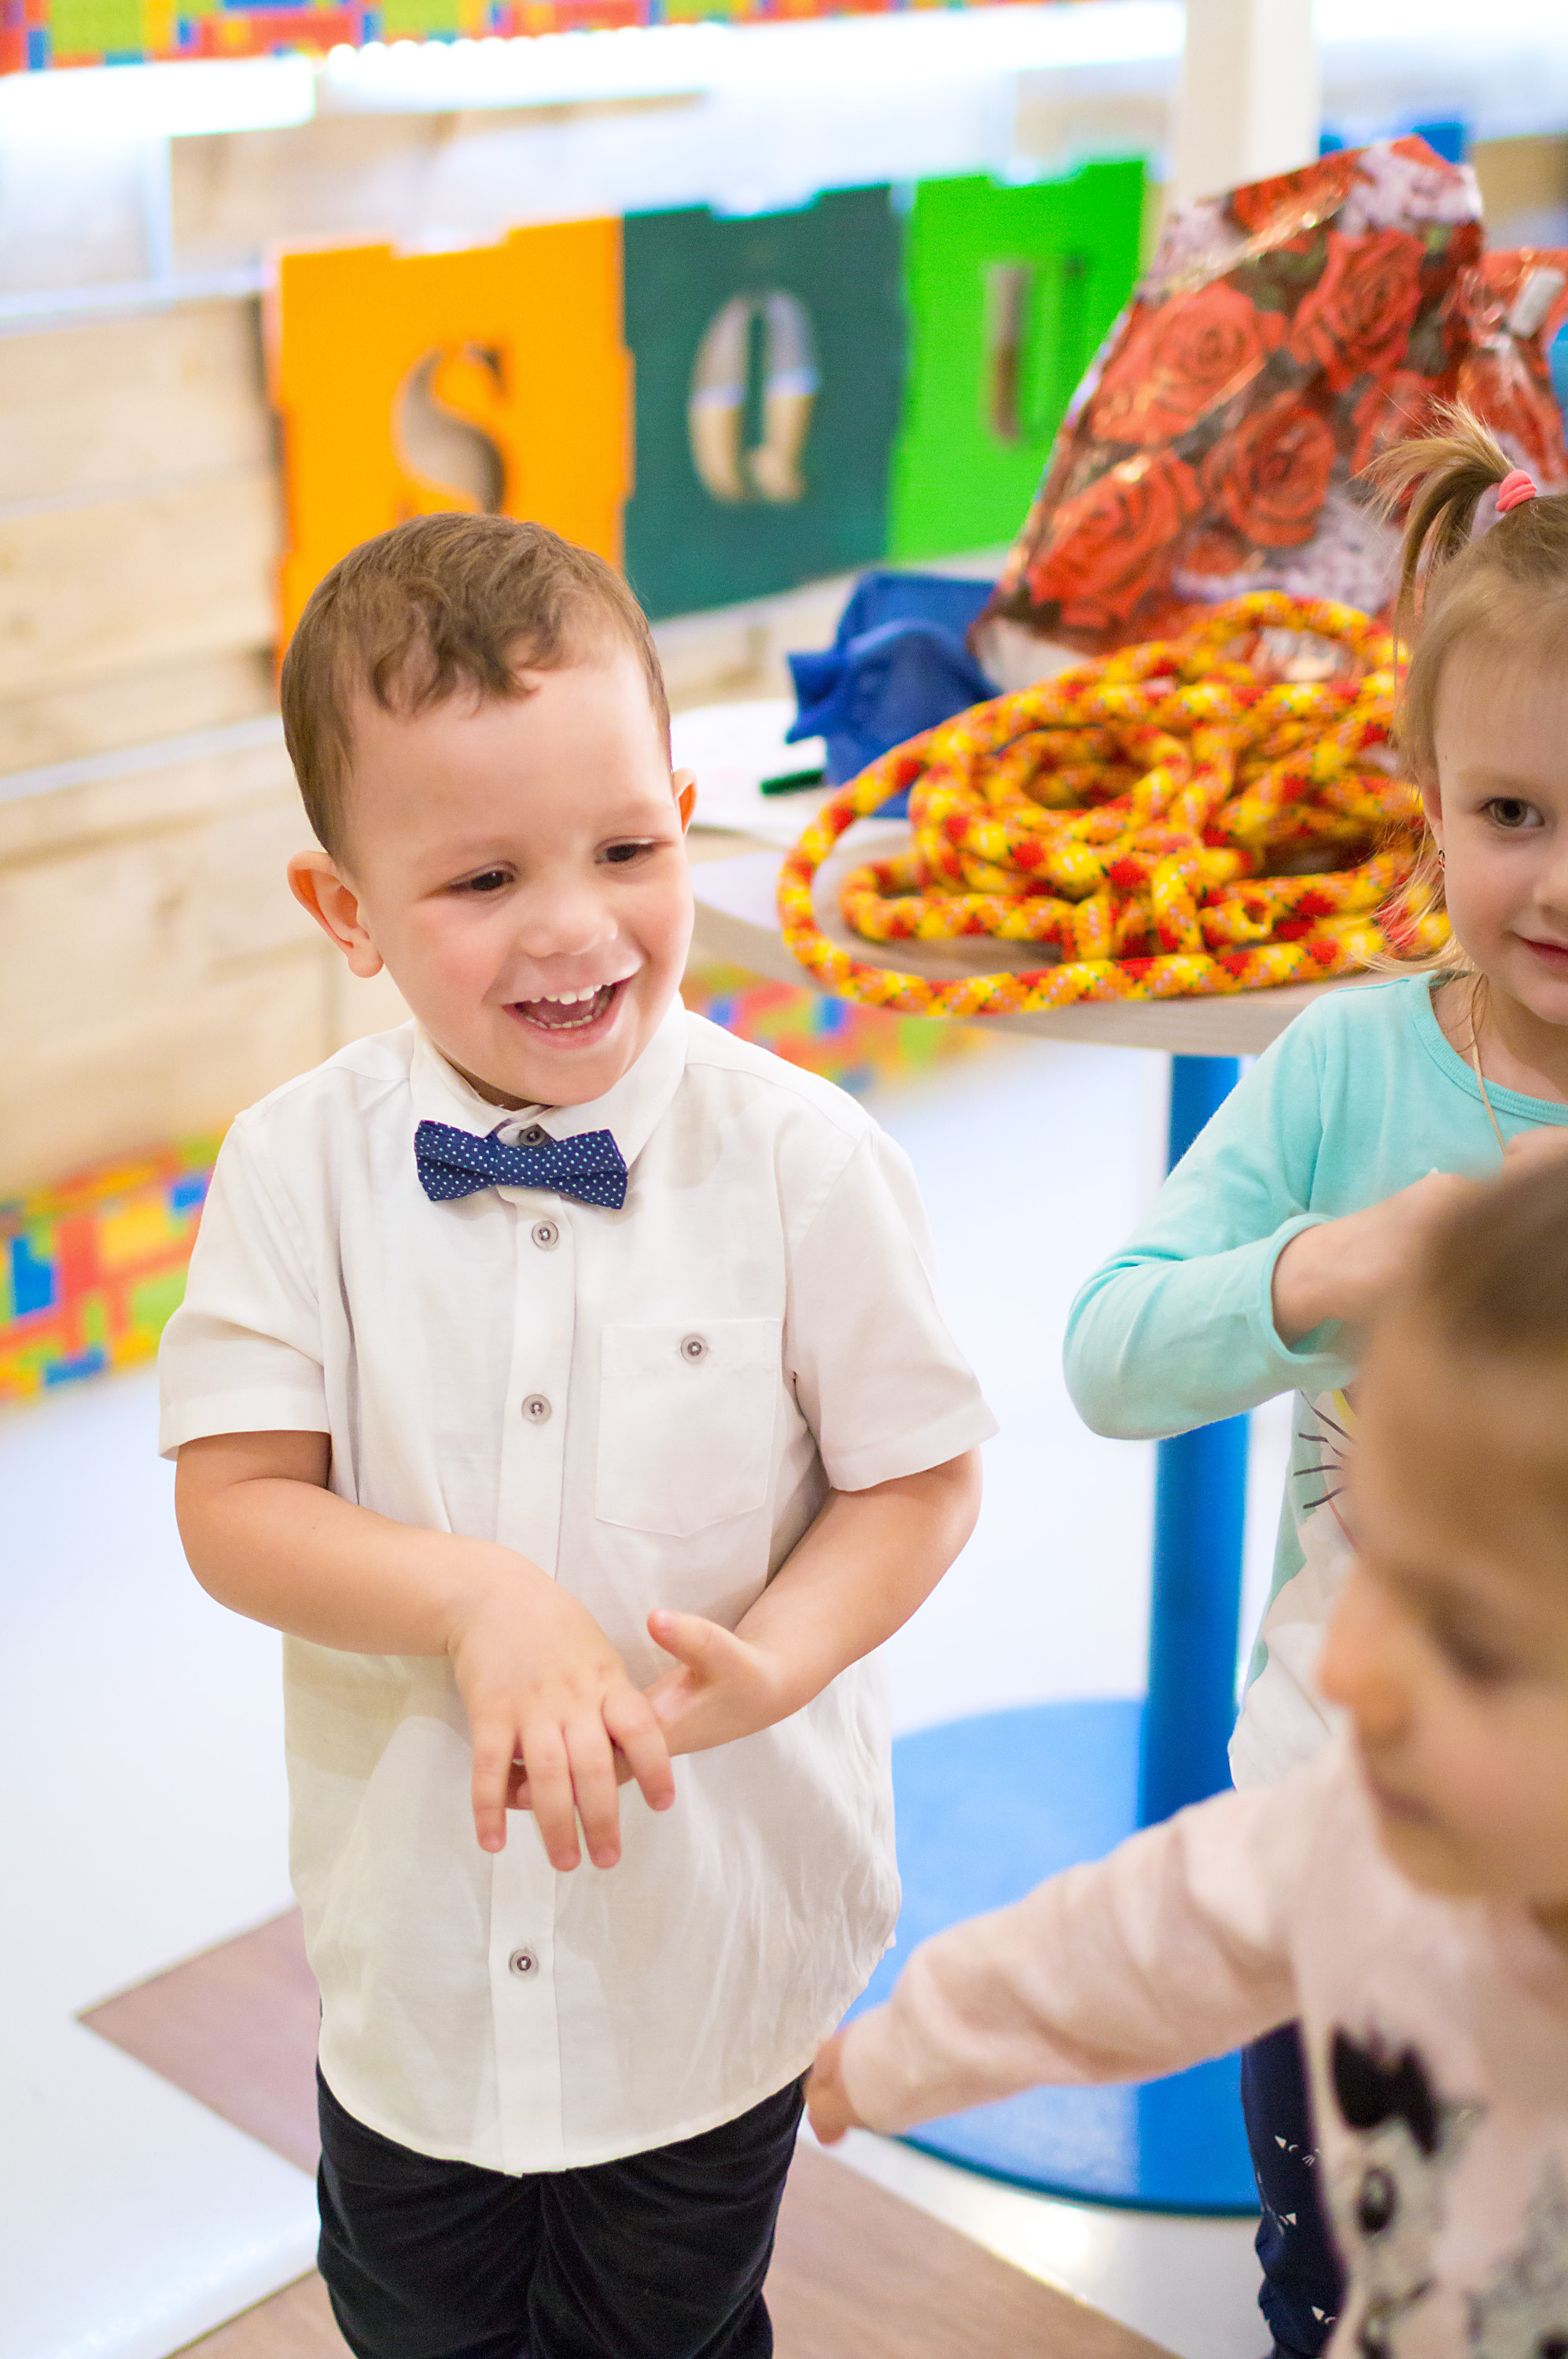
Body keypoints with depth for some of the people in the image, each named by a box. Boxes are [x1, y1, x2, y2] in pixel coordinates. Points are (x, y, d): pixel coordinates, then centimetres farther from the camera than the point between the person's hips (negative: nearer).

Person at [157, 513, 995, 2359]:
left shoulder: (801, 1159, -17)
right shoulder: (300, 1165, -14)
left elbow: (919, 1476, -9)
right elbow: (234, 1507, -13)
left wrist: (767, 1664, -26)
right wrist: (477, 1598, -29)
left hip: (718, 1940, -1)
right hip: (414, 1931, 2)